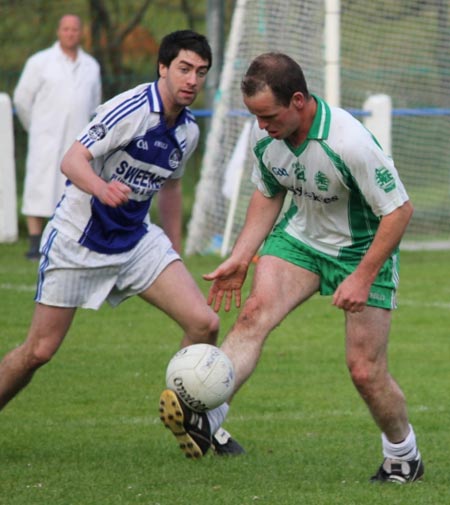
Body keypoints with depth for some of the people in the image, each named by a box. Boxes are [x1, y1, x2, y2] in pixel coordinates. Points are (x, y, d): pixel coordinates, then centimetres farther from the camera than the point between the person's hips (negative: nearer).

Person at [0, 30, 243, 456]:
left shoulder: (188, 130, 3)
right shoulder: (130, 109, -20)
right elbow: (72, 160, -29)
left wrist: (174, 253, 21)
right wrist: (101, 186, -50)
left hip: (136, 241, 6)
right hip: (78, 241, -6)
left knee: (203, 323, -9)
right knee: (38, 351, -3)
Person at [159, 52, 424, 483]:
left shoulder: (349, 143, -32)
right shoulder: (264, 134, -12)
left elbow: (399, 210, -23)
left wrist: (363, 276, -24)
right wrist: (241, 258, 0)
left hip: (362, 249, -5)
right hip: (301, 235, 5)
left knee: (365, 371, -4)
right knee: (254, 312, -22)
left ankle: (403, 456, 22)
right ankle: (203, 415, -34)